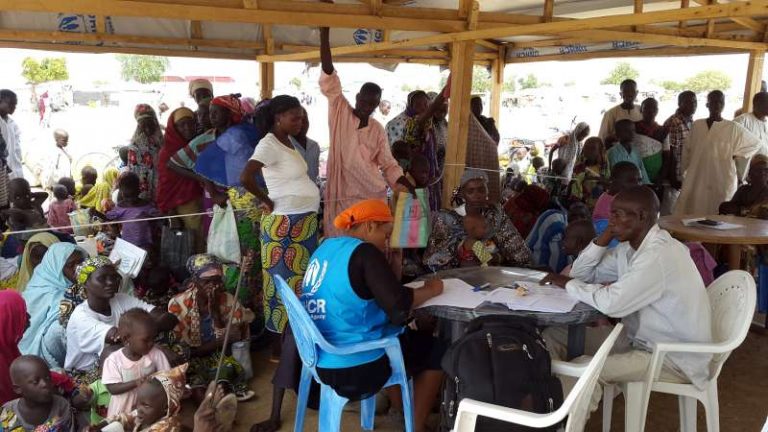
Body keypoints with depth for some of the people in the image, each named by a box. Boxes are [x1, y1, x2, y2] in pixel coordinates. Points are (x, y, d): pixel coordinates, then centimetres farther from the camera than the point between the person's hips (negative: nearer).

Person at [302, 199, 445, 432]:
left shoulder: (325, 248, 8)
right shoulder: (364, 253, -16)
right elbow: (398, 307, -20)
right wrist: (430, 289, -3)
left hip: (323, 361, 9)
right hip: (356, 366, -9)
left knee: (410, 335, 29)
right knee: (435, 350, 12)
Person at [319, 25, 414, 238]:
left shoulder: (378, 130, 6)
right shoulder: (340, 112, -2)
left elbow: (388, 164, 11)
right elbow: (328, 76, -11)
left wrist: (407, 185, -5)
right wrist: (324, 34, -19)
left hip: (372, 194, 2)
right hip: (341, 194, -2)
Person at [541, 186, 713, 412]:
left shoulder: (659, 255, -26)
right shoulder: (630, 247, 4)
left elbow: (612, 303, -34)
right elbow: (581, 274, 6)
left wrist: (568, 283, -18)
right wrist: (605, 237, -7)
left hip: (675, 357, -9)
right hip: (641, 338, 9)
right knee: (554, 336, 2)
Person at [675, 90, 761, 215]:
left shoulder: (733, 128, -2)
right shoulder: (697, 125, 6)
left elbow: (755, 143, 9)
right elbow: (687, 150, 14)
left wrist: (736, 155, 1)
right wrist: (685, 170, 13)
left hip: (722, 181, -2)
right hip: (696, 180, 3)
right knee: (692, 214, 2)